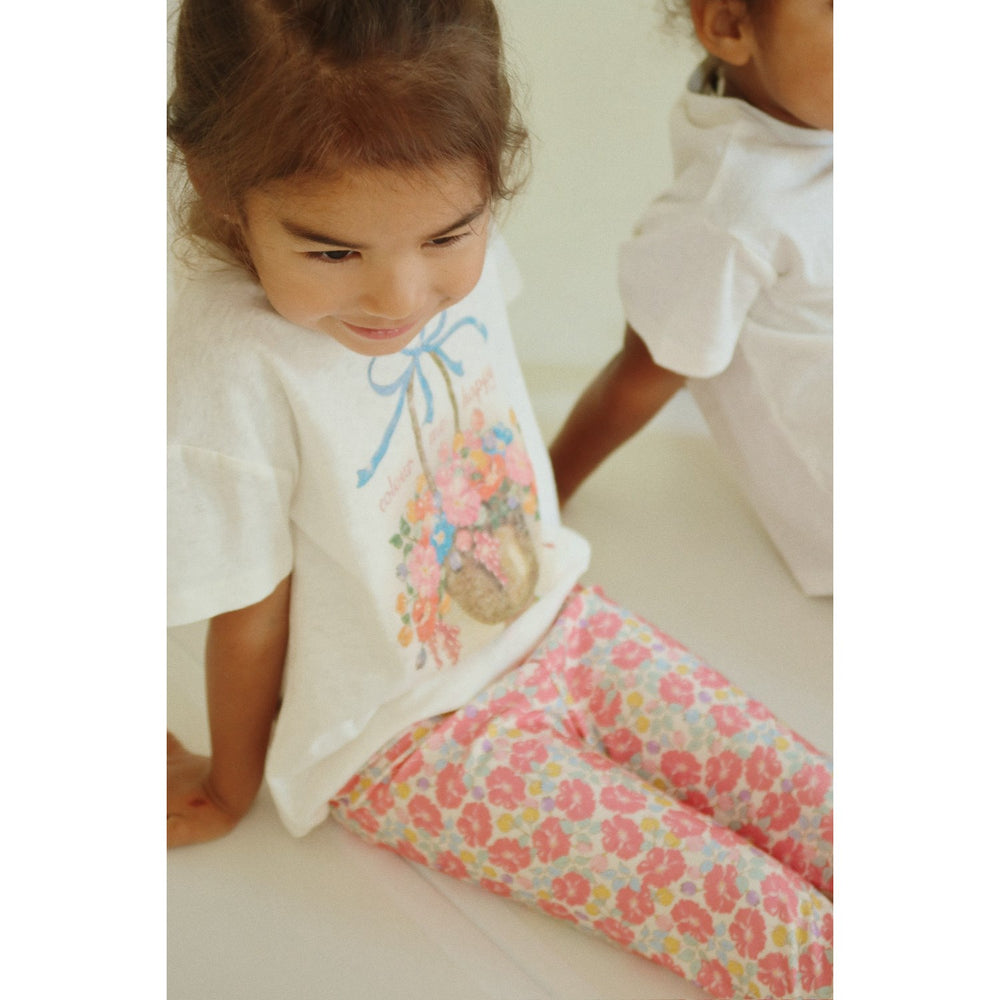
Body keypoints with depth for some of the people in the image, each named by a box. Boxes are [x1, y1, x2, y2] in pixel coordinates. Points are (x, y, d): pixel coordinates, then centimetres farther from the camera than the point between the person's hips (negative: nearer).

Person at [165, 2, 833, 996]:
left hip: (556, 620, 6)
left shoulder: (454, 252, -13)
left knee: (796, 791, -1)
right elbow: (248, 617, -16)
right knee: (722, 899, -13)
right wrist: (230, 788, -1)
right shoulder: (226, 371, -29)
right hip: (407, 731, -5)